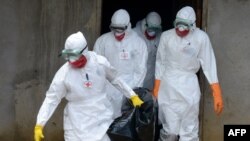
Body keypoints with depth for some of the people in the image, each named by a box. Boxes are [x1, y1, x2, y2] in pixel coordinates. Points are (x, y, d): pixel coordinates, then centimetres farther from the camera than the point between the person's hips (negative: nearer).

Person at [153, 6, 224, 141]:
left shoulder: (201, 37, -10)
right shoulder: (166, 36, -4)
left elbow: (208, 64, -8)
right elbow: (160, 62, 4)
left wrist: (217, 93, -9)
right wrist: (156, 88, 6)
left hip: (189, 85, 0)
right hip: (168, 86, 1)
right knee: (170, 129, 1)